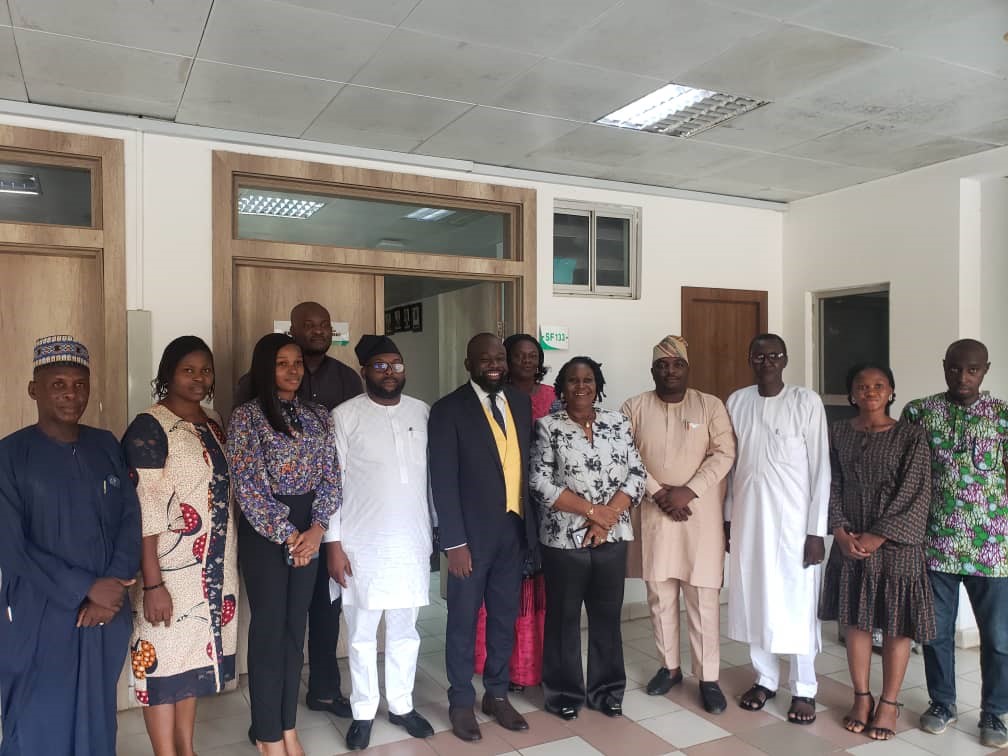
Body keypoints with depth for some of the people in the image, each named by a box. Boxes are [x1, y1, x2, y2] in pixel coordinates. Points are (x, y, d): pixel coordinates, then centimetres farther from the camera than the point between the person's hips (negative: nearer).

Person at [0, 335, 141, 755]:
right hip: (41, 618, -4)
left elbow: (130, 518, 3)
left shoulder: (106, 446, 5)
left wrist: (112, 588, -10)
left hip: (106, 611, 4)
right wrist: (86, 589, -15)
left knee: (97, 719, 16)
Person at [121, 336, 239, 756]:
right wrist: (152, 583, -20)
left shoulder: (214, 423, 9)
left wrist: (227, 566, 15)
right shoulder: (149, 428, -13)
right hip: (170, 570, -7)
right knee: (165, 660, 3)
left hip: (213, 568, 7)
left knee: (194, 656, 17)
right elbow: (144, 512, -17)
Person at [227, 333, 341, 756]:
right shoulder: (247, 417, -7)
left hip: (308, 530, 5)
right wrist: (288, 535, -12)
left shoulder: (318, 416, 7)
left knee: (295, 628, 11)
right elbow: (247, 486, -12)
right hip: (265, 531, -4)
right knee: (268, 629, 3)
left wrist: (316, 529, -10)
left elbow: (331, 477, 4)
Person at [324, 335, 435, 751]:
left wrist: (441, 528, 8)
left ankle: (401, 705, 31)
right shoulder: (345, 416, -6)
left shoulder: (422, 412, 4)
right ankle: (363, 712, 26)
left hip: (413, 542, 3)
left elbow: (433, 474, 9)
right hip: (362, 544, -3)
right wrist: (333, 543, -8)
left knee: (405, 630, 15)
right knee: (362, 634, 9)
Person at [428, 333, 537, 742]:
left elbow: (527, 463, 10)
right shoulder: (448, 410, -10)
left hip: (514, 529, 5)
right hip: (473, 533, -5)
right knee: (464, 621, 10)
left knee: (505, 618, 16)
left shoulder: (520, 403, 6)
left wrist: (531, 523, 7)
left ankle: (497, 694, 33)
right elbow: (443, 481, -12)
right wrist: (454, 542, -14)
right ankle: (461, 702, 26)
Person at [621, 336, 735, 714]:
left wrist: (688, 491, -16)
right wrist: (658, 493, -13)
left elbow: (723, 453, -6)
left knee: (704, 598, 2)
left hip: (702, 514, -1)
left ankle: (708, 678, 13)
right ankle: (669, 666, 27)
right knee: (660, 595, 10)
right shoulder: (634, 407, 2)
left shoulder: (711, 406, 0)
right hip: (654, 513, 2)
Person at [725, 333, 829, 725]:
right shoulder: (736, 402, 4)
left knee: (798, 603, 4)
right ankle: (765, 678, 29)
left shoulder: (807, 401, -7)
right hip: (748, 516, 4)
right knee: (754, 600, 12)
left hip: (793, 518, -3)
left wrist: (816, 530, -10)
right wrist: (727, 517, 9)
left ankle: (804, 689, 21)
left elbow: (820, 469, -7)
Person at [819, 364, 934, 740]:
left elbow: (915, 493, -10)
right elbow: (830, 485, 2)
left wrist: (878, 536, -14)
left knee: (896, 625, 6)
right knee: (856, 621, 10)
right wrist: (842, 532, -10)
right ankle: (861, 698, 24)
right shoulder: (837, 433, 3)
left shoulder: (911, 435, -5)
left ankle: (889, 703, 21)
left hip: (895, 543, -2)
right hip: (850, 543, 3)